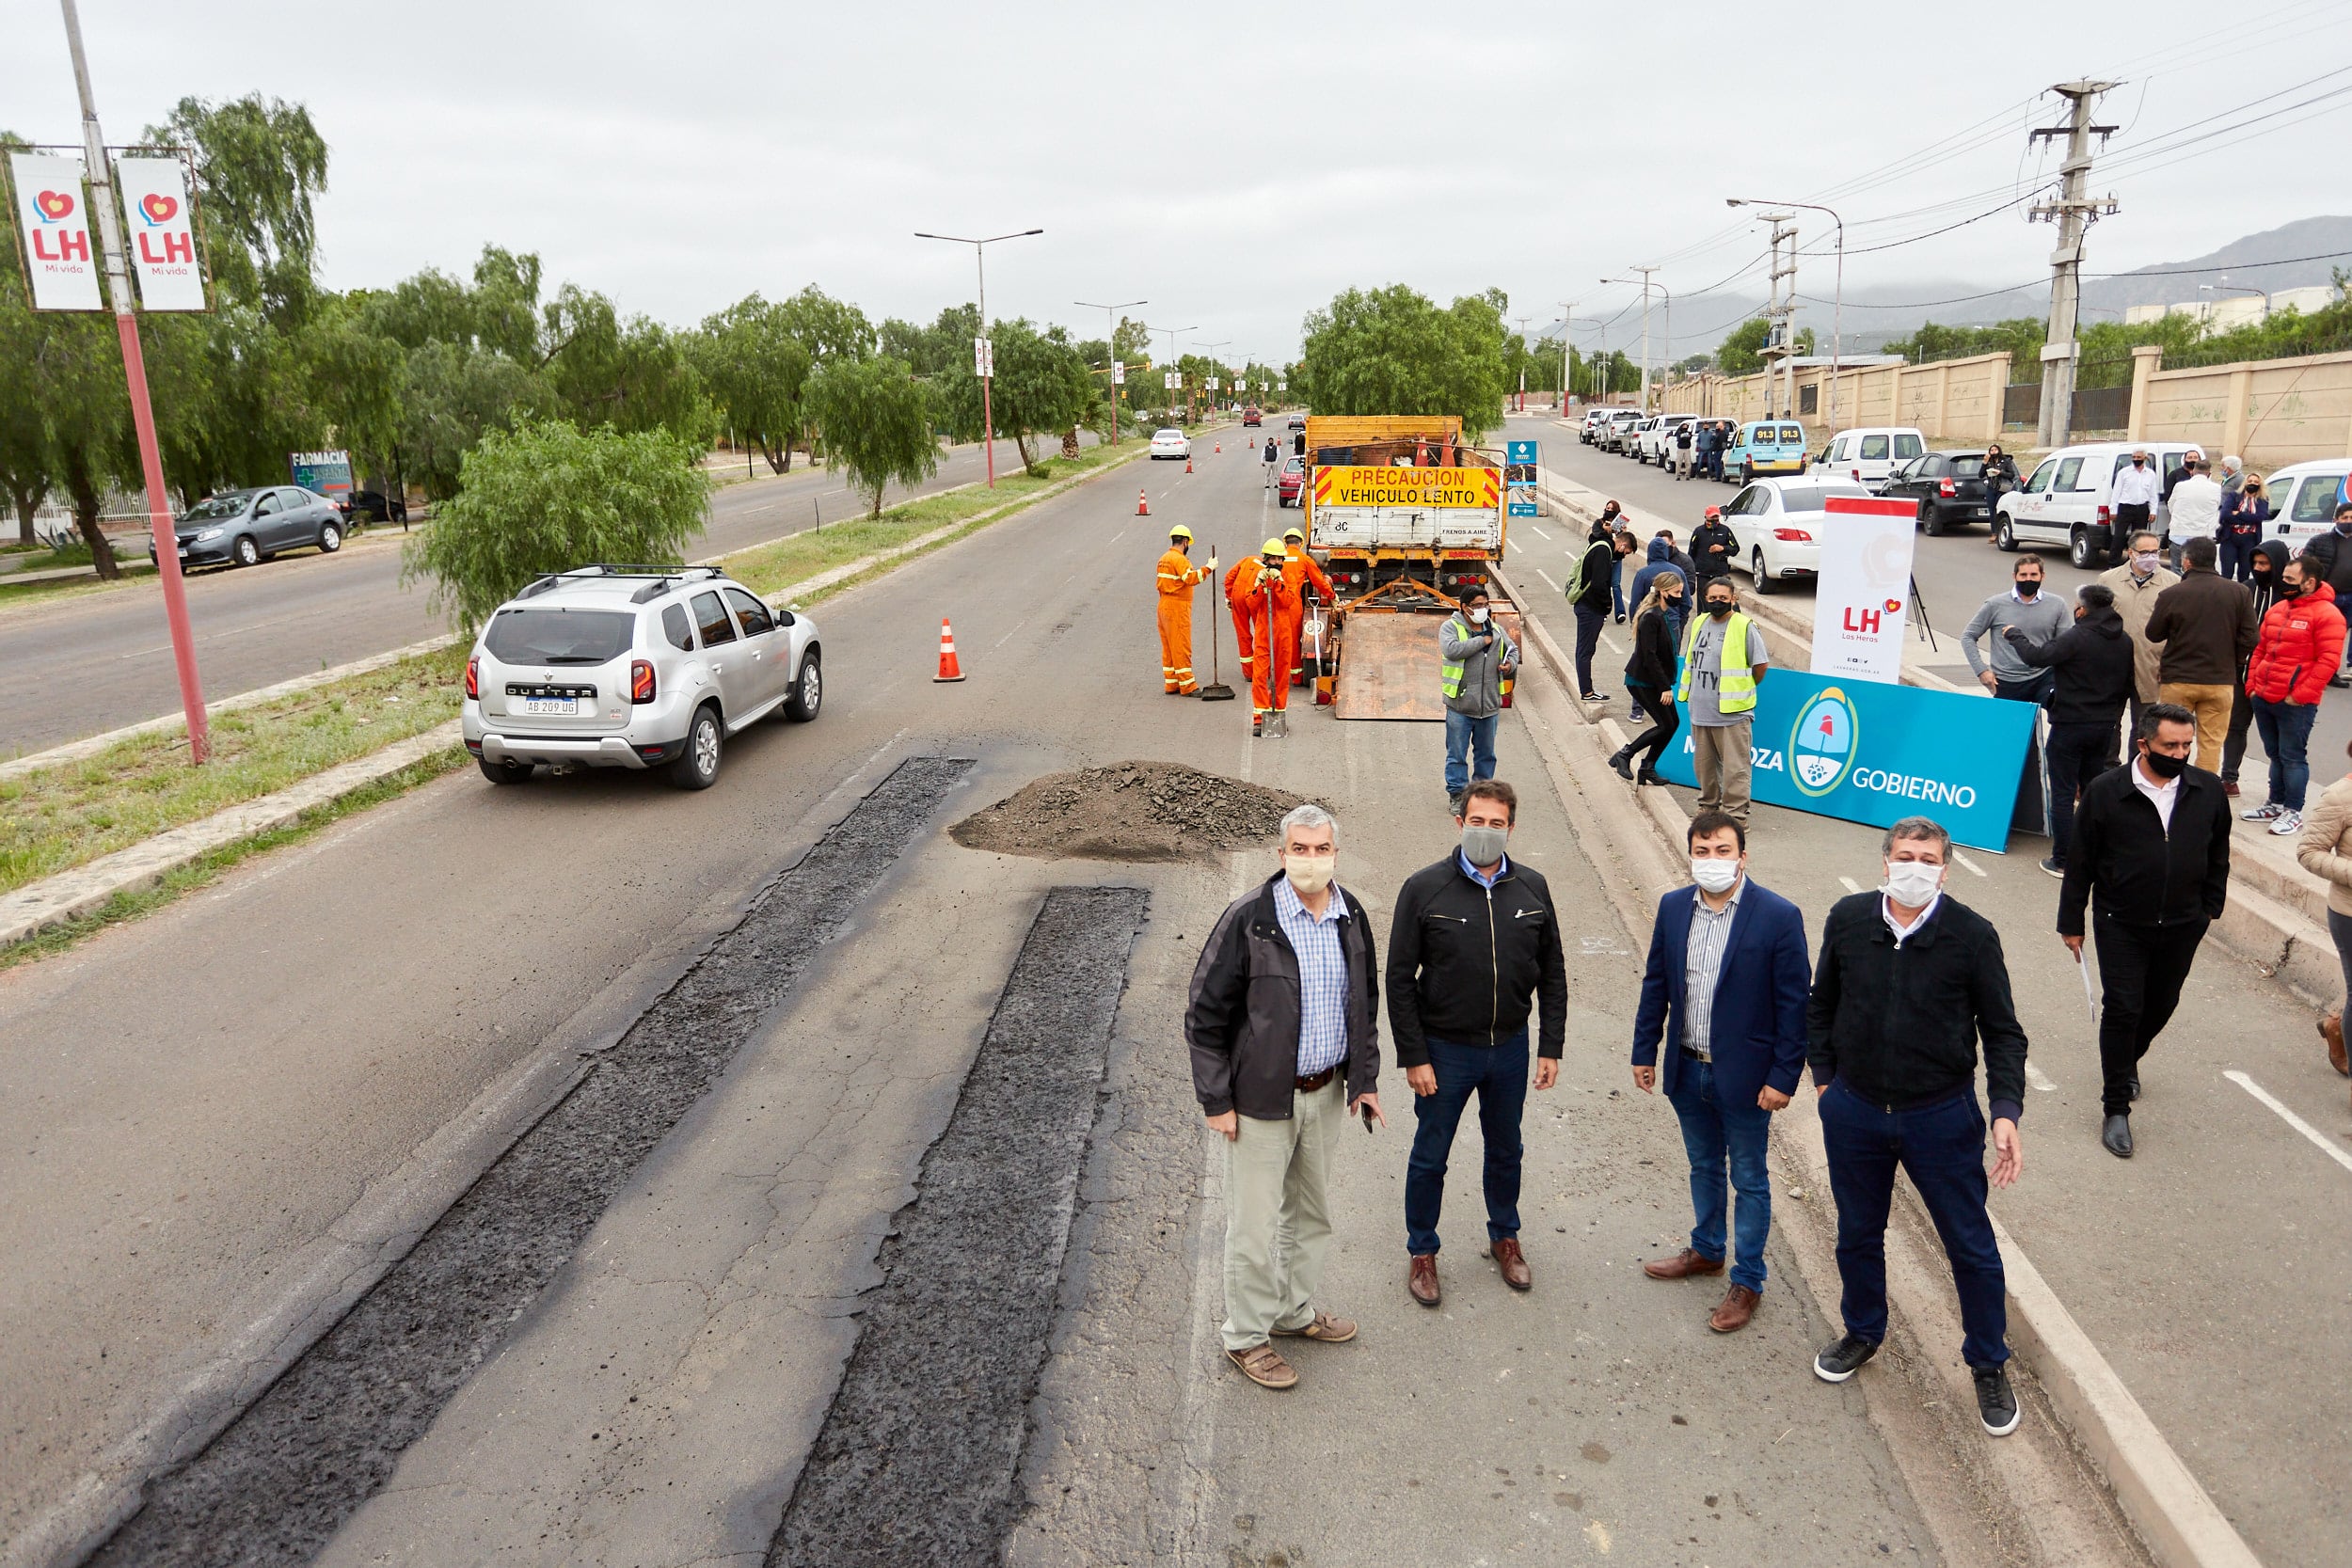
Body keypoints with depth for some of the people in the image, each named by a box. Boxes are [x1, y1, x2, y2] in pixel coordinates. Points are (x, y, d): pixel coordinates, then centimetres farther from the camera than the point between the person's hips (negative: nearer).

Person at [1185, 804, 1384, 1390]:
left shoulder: (1352, 917, 0)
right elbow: (1204, 1015, -13)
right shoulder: (1247, 919, -18)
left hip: (1326, 1093, 6)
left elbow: (1365, 1004, 14)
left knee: (1312, 1213, 21)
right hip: (1261, 1098, -6)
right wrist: (1216, 1100, -13)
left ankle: (1295, 1310, 42)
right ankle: (1246, 1335, 24)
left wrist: (1365, 1079, 11)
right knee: (1255, 1225, 5)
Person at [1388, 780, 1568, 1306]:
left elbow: (1552, 972, 5)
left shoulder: (1532, 888, -4)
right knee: (1430, 1157, 11)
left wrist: (1551, 1047, 2)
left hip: (1510, 1047, 3)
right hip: (1445, 1050, -3)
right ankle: (1421, 1251, 31)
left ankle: (1505, 1238, 43)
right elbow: (1400, 979, -10)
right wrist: (1413, 1057, -12)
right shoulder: (1423, 889, -14)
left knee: (1506, 1150, 21)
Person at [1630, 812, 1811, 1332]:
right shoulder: (1673, 908, -2)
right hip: (1686, 1070, 5)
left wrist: (1783, 1076, -13)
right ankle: (1706, 1251, 43)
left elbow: (1794, 1003, -13)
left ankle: (1747, 1281, 27)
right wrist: (1644, 1051, 8)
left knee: (1749, 1179, 12)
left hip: (1744, 1075, -4)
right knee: (1703, 1167, 23)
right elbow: (1656, 984, 6)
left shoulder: (1778, 916, -16)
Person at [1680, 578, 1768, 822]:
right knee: (1703, 764, 17)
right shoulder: (1698, 623, 11)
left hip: (1732, 713, -6)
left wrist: (1745, 690, 10)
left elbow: (1760, 665, -3)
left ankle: (1735, 814, -1)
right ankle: (1709, 806, 32)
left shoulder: (1744, 627, -9)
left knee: (1735, 768, -5)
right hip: (1700, 710, 7)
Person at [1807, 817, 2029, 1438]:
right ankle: (1863, 1333, 43)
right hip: (1853, 1112, 2)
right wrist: (1823, 1077, 5)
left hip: (1942, 1118, -2)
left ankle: (1990, 1364, 33)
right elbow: (1820, 1003, 8)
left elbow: (2002, 1032, -5)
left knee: (1971, 1246, 10)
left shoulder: (1972, 936, -12)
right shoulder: (1847, 919, -6)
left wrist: (2006, 1112, -14)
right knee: (1858, 1234, 19)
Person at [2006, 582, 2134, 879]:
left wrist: (2014, 634, -2)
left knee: (2063, 794, 0)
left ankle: (2062, 860, 2)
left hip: (2070, 725, -7)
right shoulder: (2125, 641, 6)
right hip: (2105, 727, 7)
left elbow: (2037, 656, -19)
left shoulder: (2076, 637, -19)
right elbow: (2127, 686, 15)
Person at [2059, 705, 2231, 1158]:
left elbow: (2218, 855, 12)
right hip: (2121, 925, -3)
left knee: (2160, 1006, 17)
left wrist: (2209, 909, 12)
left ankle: (2126, 1062, 46)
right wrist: (2071, 923, -2)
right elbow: (2080, 862, -5)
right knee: (2122, 1010, -4)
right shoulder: (2105, 792, -12)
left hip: (2182, 927, 4)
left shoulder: (2208, 790, -3)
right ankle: (2116, 1108, 6)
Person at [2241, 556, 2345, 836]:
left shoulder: (2326, 614, -10)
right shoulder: (2277, 610, 13)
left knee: (2292, 757, 0)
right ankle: (2276, 804, 27)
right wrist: (2252, 686, 10)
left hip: (2296, 703, -7)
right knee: (2275, 754, 16)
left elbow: (2328, 661, -15)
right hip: (2263, 698, 7)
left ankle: (2293, 812, 8)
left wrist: (2300, 695, -17)